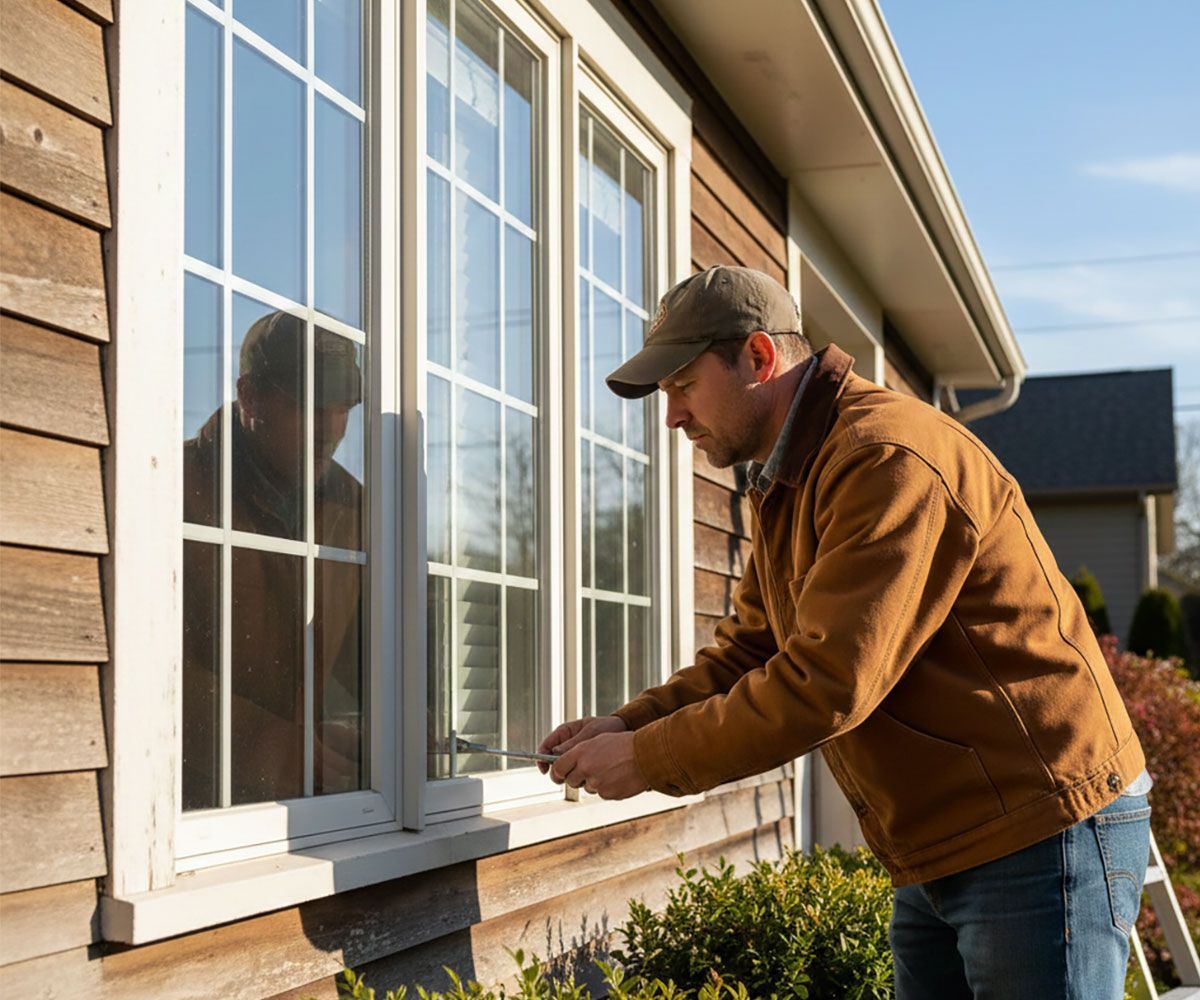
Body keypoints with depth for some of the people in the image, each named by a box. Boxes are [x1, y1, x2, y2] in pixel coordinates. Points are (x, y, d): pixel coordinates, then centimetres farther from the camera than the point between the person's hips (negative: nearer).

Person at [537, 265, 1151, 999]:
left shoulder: (889, 458, -21)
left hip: (1046, 835, -9)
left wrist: (649, 760, -18)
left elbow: (827, 683, -26)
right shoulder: (786, 485, 12)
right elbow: (749, 651, 13)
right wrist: (628, 725, -2)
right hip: (939, 857, 10)